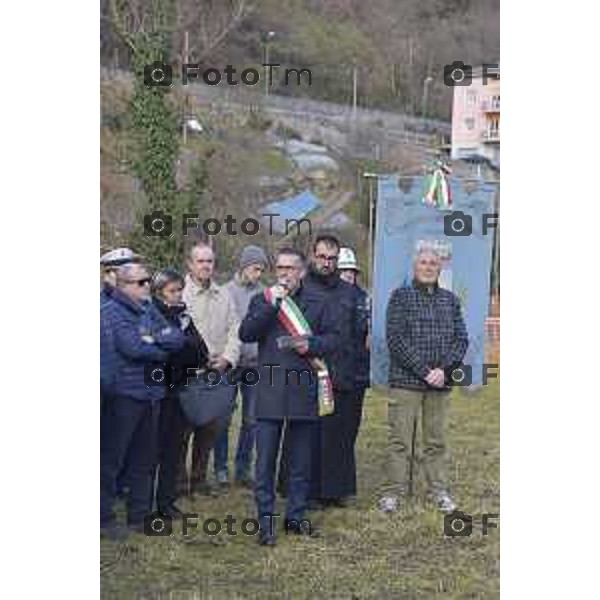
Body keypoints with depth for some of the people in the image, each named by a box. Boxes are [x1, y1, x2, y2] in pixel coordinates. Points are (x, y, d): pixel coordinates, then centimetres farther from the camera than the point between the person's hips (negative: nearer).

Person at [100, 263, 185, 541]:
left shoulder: (149, 311, 15)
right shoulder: (113, 312, -8)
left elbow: (178, 339, 5)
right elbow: (133, 347, -19)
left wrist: (155, 337, -13)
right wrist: (162, 350, -3)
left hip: (151, 393, 7)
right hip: (124, 394, -7)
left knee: (144, 458, 13)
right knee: (111, 458, -2)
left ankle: (139, 516, 22)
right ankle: (104, 518, 5)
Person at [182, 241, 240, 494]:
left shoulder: (224, 296, 14)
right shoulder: (180, 293, -4)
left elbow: (234, 331, 11)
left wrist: (226, 360, -3)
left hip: (219, 371, 5)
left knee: (213, 425, 8)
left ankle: (199, 476, 21)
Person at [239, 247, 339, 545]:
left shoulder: (317, 303, 9)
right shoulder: (262, 300, 7)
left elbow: (333, 337, 9)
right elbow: (245, 334, -7)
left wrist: (311, 344, -10)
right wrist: (270, 306, -16)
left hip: (304, 389, 2)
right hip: (270, 390, -1)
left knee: (301, 461, 11)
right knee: (265, 460, -3)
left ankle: (296, 516, 23)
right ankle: (266, 522, 3)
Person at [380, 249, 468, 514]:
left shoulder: (450, 300, 12)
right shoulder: (400, 296, 1)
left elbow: (461, 339, 8)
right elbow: (395, 338, -8)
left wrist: (445, 369, -8)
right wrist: (423, 370, -14)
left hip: (440, 383, 3)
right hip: (405, 381, -3)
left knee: (437, 440, 7)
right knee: (401, 440, 0)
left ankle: (438, 490, 16)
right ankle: (397, 490, 7)